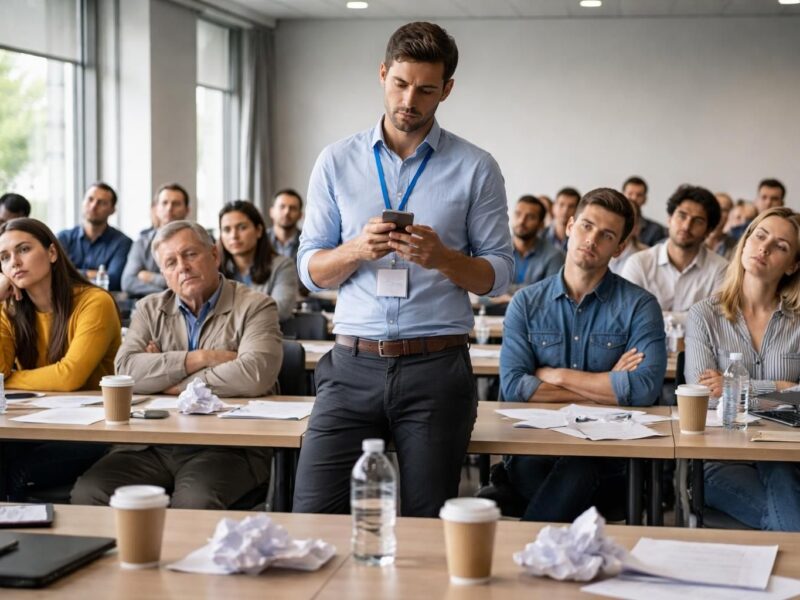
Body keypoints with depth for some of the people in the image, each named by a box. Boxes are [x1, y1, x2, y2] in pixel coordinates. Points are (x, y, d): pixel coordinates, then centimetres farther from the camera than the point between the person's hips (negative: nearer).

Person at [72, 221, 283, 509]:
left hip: (227, 445, -4)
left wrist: (174, 383, -6)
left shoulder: (254, 307, 3)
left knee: (194, 503, -34)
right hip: (152, 445, 4)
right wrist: (198, 359, -10)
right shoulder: (150, 310, 17)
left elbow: (255, 374, -17)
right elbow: (125, 370, -2)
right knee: (88, 493, -20)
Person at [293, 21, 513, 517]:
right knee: (313, 514, -6)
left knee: (427, 528, 4)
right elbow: (311, 271, 8)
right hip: (353, 365, 1)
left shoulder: (475, 169, 4)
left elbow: (499, 275, 4)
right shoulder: (337, 162, 9)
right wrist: (358, 249, -12)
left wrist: (442, 258, -16)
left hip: (436, 369, -1)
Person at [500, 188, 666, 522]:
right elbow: (512, 386, -4)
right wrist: (606, 388, -7)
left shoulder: (639, 306, 4)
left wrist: (555, 375, -5)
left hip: (607, 454, -1)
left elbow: (645, 388, -13)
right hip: (534, 447, 2)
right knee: (527, 467, -34)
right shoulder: (527, 303, 10)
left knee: (577, 472, -36)